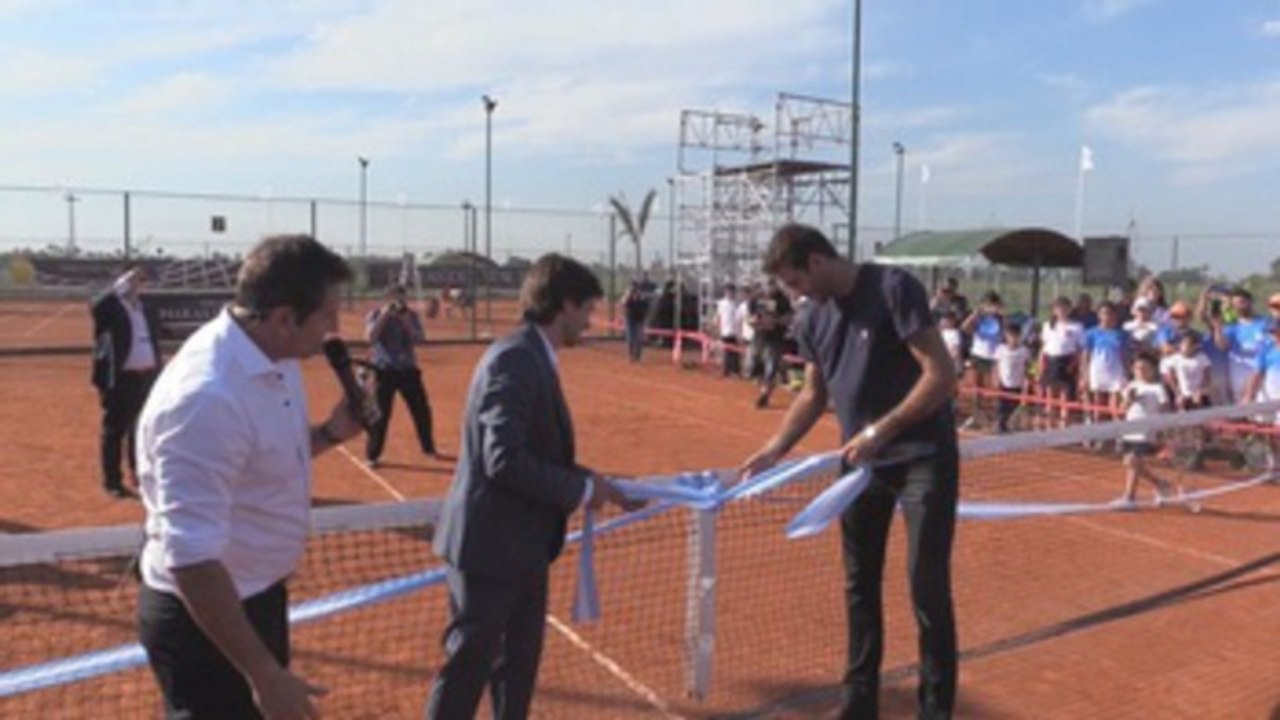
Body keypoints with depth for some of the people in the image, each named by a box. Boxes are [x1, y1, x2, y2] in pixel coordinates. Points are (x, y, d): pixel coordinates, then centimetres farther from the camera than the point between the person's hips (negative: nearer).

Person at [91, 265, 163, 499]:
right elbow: (98, 306, -31)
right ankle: (112, 481, 7)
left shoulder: (146, 309, 15)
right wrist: (123, 283, -27)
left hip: (147, 377, 6)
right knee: (114, 431, 0)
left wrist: (158, 375, 12)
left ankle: (141, 474, 27)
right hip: (118, 379, -6)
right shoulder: (111, 309, -5)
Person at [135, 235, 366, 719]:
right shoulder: (207, 398, -31)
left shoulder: (273, 361, -3)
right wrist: (264, 674, -28)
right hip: (204, 617, -9)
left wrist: (329, 433, -4)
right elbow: (192, 558, -31)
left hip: (257, 597, 9)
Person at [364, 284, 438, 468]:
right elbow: (371, 337, -19)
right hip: (384, 370, -3)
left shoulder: (411, 315, 3)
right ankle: (372, 455, 5)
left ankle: (428, 447, 27)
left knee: (422, 410, 9)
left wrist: (406, 320, -19)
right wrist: (384, 315, -22)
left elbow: (417, 339, -9)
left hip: (408, 370, 3)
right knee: (380, 414, -5)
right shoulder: (375, 314, -3)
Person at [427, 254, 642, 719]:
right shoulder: (514, 360, -22)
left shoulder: (535, 359, 8)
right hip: (490, 545, -10)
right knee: (467, 668, 5)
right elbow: (505, 460, -28)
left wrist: (593, 485, 6)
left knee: (519, 660, 20)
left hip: (523, 544, 10)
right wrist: (582, 489, -18)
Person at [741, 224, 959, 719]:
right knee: (859, 584, 12)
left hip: (923, 458, -6)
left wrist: (881, 429, -22)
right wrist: (774, 449, 7)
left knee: (928, 586, -1)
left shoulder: (894, 289, -15)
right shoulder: (814, 321, 6)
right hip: (861, 462, 7)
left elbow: (941, 375, -19)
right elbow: (814, 394, 16)